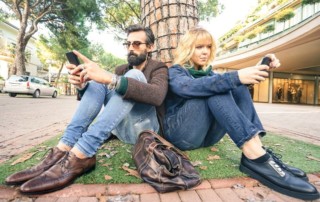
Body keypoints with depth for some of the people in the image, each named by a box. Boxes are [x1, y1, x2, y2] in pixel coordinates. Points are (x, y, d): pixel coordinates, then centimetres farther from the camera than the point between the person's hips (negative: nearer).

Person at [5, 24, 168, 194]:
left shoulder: (159, 68, 0)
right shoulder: (121, 70, 16)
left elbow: (157, 95, -26)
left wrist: (109, 78, -36)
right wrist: (82, 85, -17)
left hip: (143, 127, -4)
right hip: (120, 127, 4)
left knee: (134, 75, -27)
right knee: (97, 80, -11)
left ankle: (78, 157, -35)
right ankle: (64, 150, -26)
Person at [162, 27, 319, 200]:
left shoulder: (207, 72, 17)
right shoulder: (174, 72, -2)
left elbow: (235, 83, 1)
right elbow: (189, 87, -27)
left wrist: (257, 70, -18)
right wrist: (236, 77, -36)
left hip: (206, 134, 5)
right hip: (179, 132, -5)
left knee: (237, 86, -12)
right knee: (217, 89, -26)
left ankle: (257, 149, -27)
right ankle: (255, 156, -37)